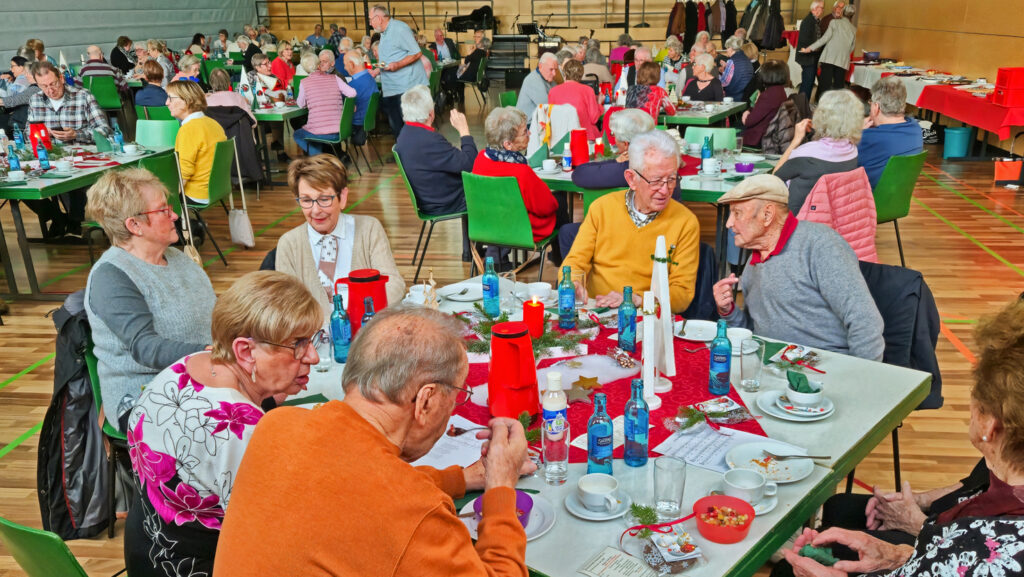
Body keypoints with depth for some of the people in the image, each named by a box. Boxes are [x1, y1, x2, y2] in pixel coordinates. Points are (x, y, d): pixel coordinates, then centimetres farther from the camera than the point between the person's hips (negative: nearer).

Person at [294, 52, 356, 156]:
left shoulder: (304, 82, -2)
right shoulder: (335, 78, 2)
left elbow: (301, 104, 11)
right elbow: (352, 93, -2)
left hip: (318, 133, -4)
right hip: (339, 131, 4)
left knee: (297, 135, 29)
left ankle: (317, 155, 9)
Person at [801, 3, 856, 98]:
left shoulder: (835, 22, 5)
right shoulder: (853, 29, 16)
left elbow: (825, 38, -5)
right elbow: (851, 48, 16)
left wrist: (810, 48, -4)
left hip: (829, 58, -3)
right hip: (843, 61, 3)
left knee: (825, 86, -5)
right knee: (839, 87, 4)